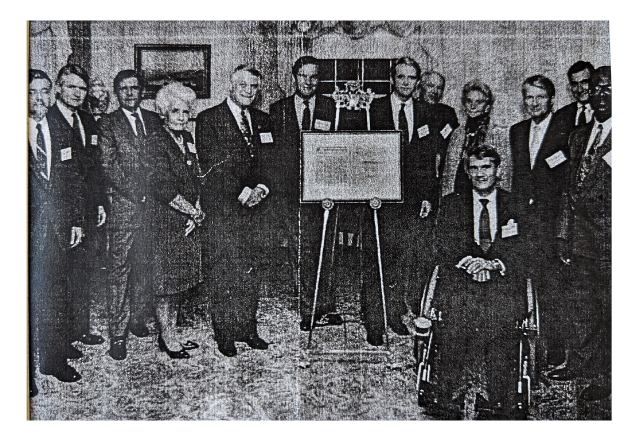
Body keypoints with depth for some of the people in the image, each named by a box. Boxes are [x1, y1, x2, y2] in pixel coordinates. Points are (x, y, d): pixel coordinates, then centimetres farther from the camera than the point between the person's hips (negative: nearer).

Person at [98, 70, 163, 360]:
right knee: (120, 268, -2)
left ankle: (139, 319, 24)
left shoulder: (154, 121, 14)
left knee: (146, 266, 9)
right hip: (123, 206, -4)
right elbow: (108, 169, -7)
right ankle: (118, 333, 4)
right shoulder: (107, 125, 1)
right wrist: (141, 193, -14)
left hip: (152, 205, 4)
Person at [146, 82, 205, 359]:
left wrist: (197, 211, 0)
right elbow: (162, 187, -18)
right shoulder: (156, 140, -11)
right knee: (165, 279, 0)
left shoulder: (187, 138, 13)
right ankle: (167, 338, 12)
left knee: (180, 278, 12)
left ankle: (171, 333, 24)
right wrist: (193, 211, -12)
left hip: (188, 220, 8)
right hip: (164, 219, -7)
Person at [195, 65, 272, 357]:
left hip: (256, 206, 5)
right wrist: (243, 192, -14)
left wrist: (262, 188, -5)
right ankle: (224, 334, 9)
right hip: (223, 207, -4)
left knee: (251, 271, 7)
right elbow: (212, 165, -9)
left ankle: (248, 329, 18)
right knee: (223, 273, -2)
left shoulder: (262, 120, 16)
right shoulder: (209, 119, 0)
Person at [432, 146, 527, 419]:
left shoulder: (514, 206, 15)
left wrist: (493, 264, -13)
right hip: (460, 280, 0)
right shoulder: (451, 204, 16)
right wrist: (467, 262, -12)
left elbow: (521, 251, 4)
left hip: (502, 282, 0)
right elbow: (442, 249, 6)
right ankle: (455, 396, -14)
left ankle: (500, 406, -14)